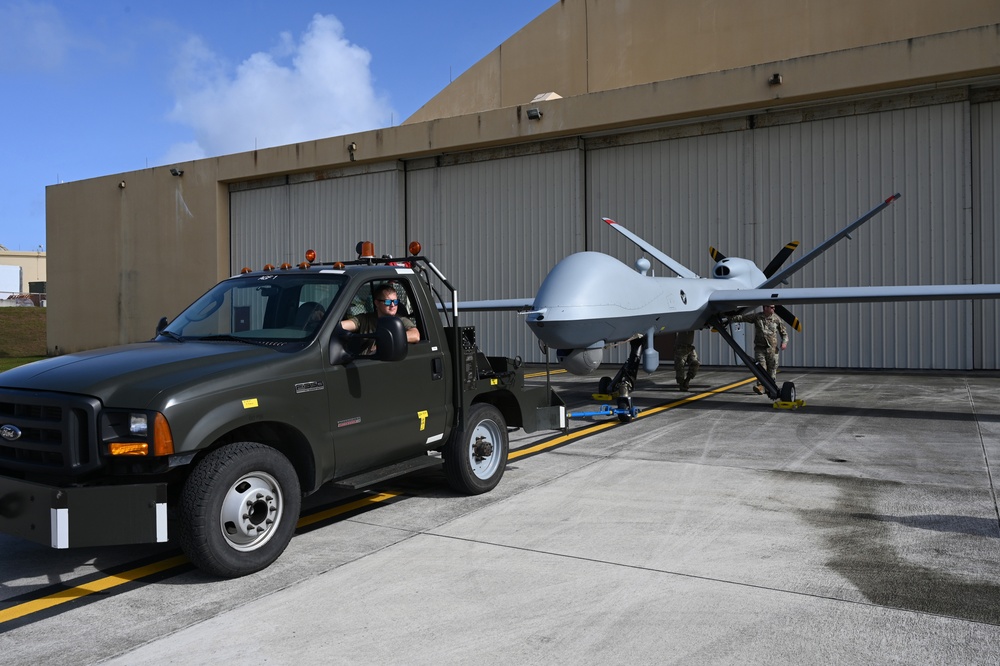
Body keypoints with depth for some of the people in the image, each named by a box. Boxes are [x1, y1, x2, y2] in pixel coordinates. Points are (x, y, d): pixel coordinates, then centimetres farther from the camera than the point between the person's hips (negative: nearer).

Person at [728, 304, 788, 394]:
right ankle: (760, 386, -14)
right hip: (760, 348, -1)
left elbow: (784, 332, 10)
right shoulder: (756, 317, 1)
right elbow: (742, 317, 2)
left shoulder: (776, 319, 3)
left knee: (772, 368, 5)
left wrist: (784, 342, -5)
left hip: (772, 348, 1)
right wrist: (731, 318, -6)